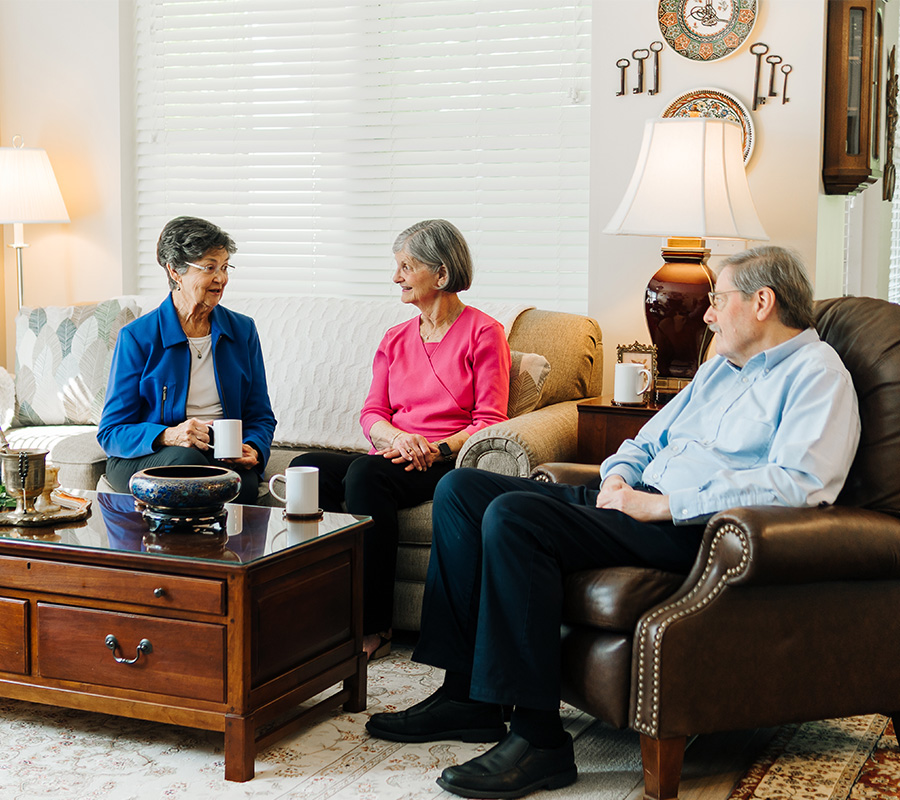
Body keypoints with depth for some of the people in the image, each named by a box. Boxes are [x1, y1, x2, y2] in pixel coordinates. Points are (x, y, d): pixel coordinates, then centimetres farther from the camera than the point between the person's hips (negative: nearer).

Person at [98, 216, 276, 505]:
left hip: (224, 458, 2)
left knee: (243, 482, -34)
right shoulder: (137, 337, -2)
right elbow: (112, 432, -3)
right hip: (145, 458, -2)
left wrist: (253, 450, -8)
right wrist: (169, 436, -23)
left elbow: (260, 416, 16)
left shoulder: (242, 330, 11)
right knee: (186, 458, -37)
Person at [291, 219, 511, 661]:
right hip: (394, 456, 6)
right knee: (305, 467, -22)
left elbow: (489, 422, -4)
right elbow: (371, 414, 11)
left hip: (447, 464, -6)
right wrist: (397, 437, -13)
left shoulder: (483, 333, 2)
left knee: (366, 472, -35)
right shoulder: (396, 339, 19)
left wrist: (434, 450, -20)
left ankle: (373, 627, -29)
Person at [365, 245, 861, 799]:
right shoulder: (720, 368, 27)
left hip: (696, 527, -10)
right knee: (461, 489, 1)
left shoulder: (816, 371, -2)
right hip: (636, 501, 10)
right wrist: (618, 477, 5)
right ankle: (467, 695, -2)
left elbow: (801, 483, -18)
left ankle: (538, 737, -25)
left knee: (514, 516, -29)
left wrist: (663, 505, -20)